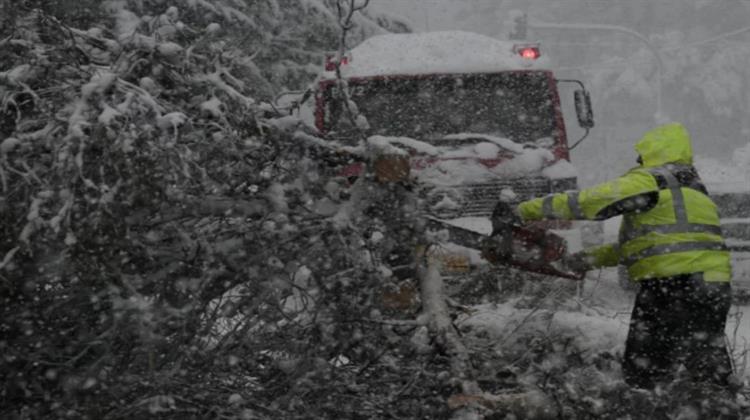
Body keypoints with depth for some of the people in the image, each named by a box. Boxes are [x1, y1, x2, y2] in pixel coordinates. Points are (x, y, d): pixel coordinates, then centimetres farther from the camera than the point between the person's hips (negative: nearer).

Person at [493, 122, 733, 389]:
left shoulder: (649, 181, -2)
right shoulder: (695, 190, 25)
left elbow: (591, 200, -8)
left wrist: (527, 211, -3)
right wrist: (592, 258, 24)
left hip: (672, 285, -8)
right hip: (716, 287, 8)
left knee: (645, 373, -1)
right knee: (710, 373, 17)